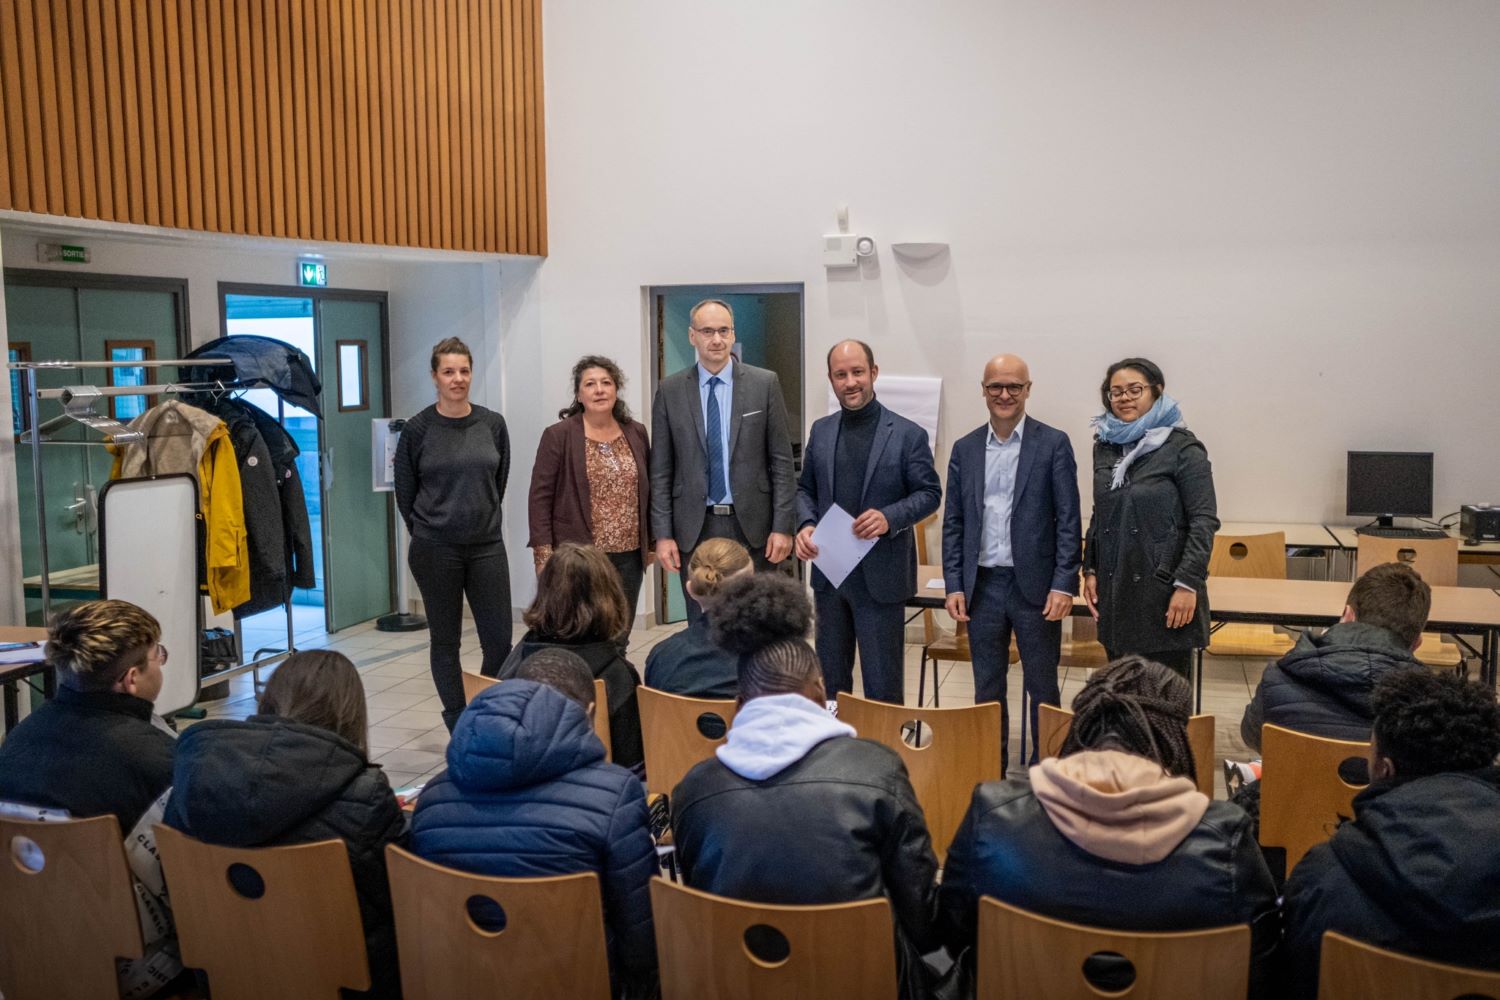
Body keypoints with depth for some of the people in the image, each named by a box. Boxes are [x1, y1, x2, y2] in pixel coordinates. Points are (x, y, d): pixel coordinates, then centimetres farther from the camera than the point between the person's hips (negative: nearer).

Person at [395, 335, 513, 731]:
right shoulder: (418, 429, -4)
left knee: (499, 640, -1)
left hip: (487, 546, 2)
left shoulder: (493, 424, 2)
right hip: (436, 550, -2)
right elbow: (405, 490, 5)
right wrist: (428, 528, 10)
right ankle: (460, 730, 19)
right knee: (445, 642, 7)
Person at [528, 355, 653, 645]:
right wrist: (543, 553, -11)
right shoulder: (558, 436, -5)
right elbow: (540, 498, -6)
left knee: (619, 639, 8)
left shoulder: (636, 433, 8)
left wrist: (652, 541, 12)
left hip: (628, 556, 4)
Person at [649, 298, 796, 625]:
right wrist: (662, 534, -1)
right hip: (694, 528, 1)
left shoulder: (765, 383, 1)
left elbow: (782, 461, 0)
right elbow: (660, 470, 4)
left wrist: (783, 526, -4)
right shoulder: (670, 390, 3)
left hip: (751, 525, 0)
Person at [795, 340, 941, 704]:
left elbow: (929, 493, -3)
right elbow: (805, 489, 15)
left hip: (880, 577, -4)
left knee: (882, 682, 2)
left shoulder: (907, 434, -6)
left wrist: (890, 518, -20)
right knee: (830, 677, 16)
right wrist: (805, 524, -5)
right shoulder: (821, 430, 8)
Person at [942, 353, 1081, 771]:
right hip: (982, 586, 3)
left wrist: (1064, 585, -12)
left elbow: (1068, 520, -5)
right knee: (987, 690, 12)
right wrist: (954, 586, 1)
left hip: (1035, 585, -3)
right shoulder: (965, 448, 7)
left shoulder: (1053, 444, -2)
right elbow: (953, 524, 8)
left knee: (1042, 688, 7)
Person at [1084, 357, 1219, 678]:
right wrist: (1090, 570, 11)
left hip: (1164, 592, -5)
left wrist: (1187, 584, -15)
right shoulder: (1105, 445, 11)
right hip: (1115, 592, 5)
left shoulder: (1183, 448, -6)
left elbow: (1204, 520, -9)